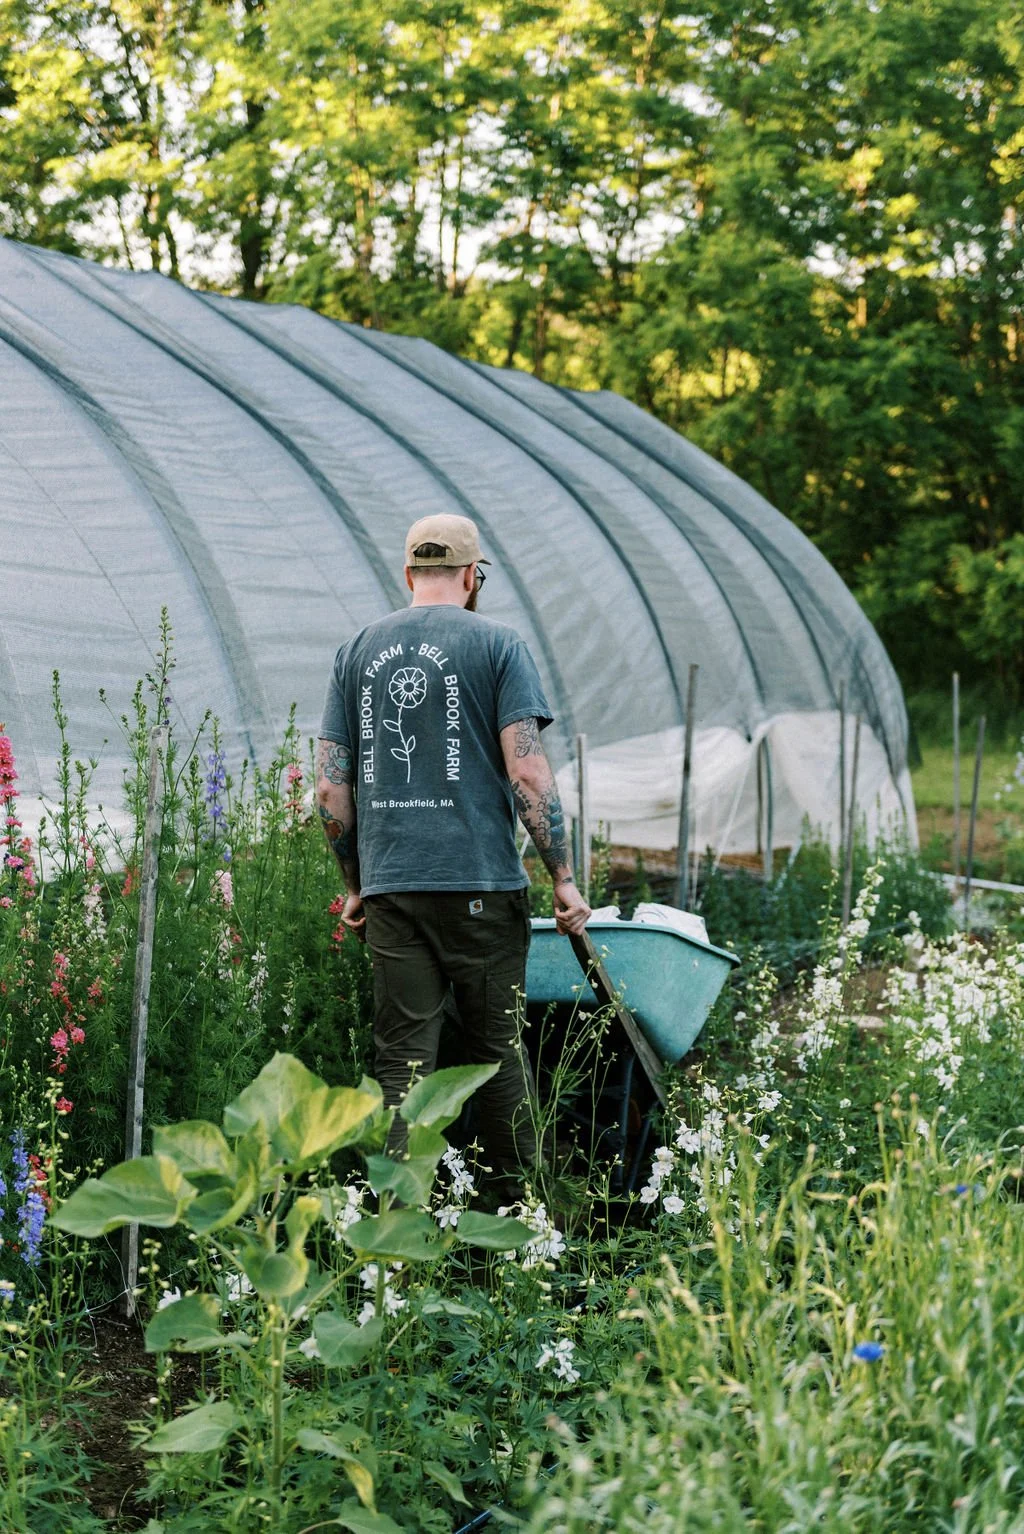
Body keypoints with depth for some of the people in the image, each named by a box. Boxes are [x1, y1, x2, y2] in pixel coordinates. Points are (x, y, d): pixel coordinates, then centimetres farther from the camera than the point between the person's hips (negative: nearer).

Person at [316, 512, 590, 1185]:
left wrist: (355, 886, 19)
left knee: (403, 1059, 3)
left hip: (389, 885, 3)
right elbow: (528, 774, -8)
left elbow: (331, 788, 10)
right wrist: (564, 877, -3)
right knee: (499, 1049, 6)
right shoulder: (497, 644, 1)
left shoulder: (358, 650, 12)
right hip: (481, 883, -3)